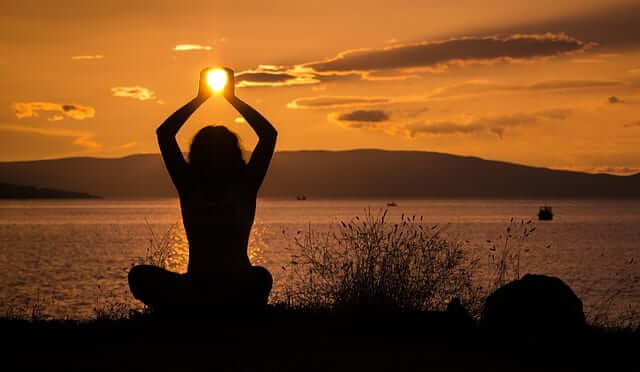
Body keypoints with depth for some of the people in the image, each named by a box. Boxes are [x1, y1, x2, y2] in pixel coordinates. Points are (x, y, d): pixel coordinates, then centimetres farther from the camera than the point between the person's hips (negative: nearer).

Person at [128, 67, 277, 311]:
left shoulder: (243, 187, 4)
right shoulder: (190, 187, 8)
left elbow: (269, 134, -4)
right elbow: (164, 134, 5)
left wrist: (232, 99, 3)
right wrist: (200, 99, 9)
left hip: (238, 290, -2)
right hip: (195, 288, 2)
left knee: (261, 278, -38)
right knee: (139, 276, -24)